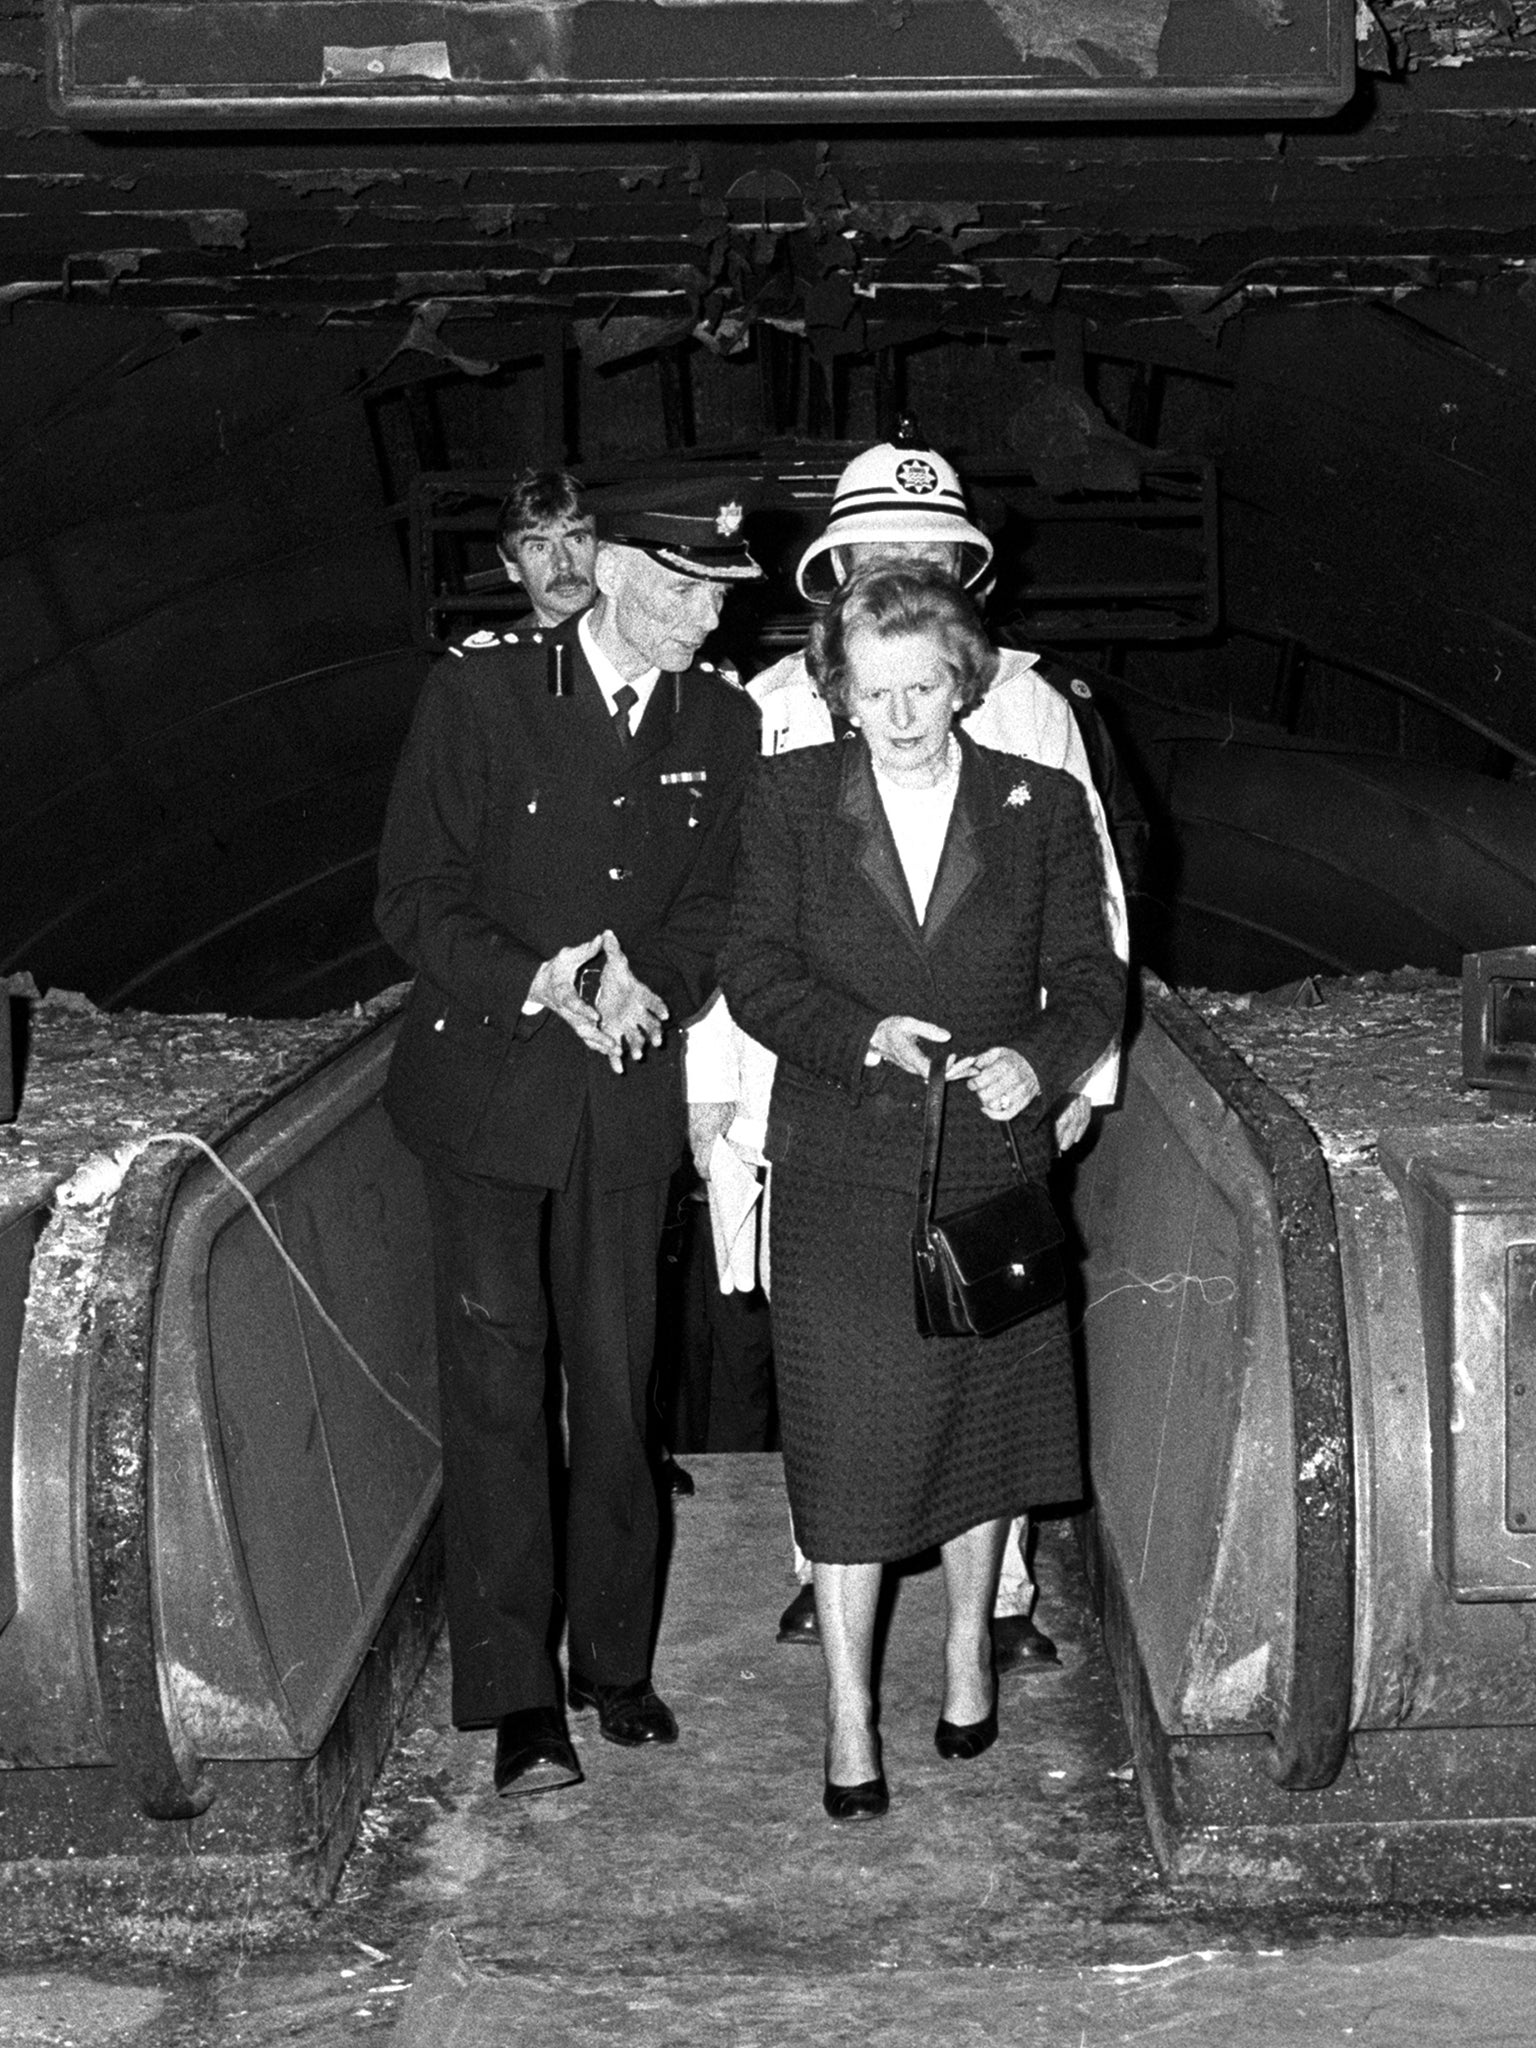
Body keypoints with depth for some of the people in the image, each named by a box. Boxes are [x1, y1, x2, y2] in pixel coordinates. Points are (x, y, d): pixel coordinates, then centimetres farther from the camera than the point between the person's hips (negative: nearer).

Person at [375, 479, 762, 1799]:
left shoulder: (723, 724, 6)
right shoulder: (479, 695, -5)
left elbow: (715, 907, 7)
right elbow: (415, 896, -6)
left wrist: (653, 987, -14)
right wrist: (536, 982, -21)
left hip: (631, 1096, 3)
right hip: (489, 1085, -3)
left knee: (617, 1382, 8)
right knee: (496, 1384, -2)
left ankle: (615, 1657, 23)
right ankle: (514, 1693, 6)